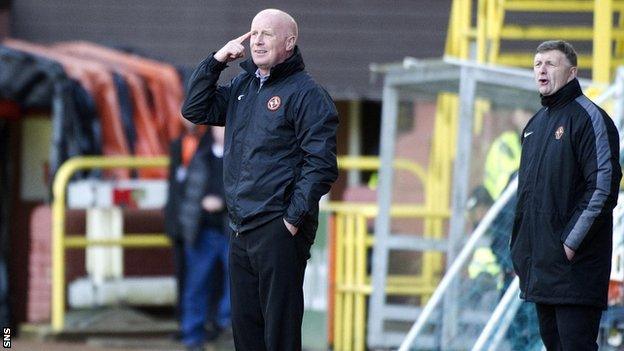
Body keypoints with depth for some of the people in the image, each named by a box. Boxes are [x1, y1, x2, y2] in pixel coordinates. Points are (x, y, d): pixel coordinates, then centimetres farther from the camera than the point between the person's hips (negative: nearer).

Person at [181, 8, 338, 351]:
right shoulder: (241, 86, 16)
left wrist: (294, 218, -16)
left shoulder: (306, 93, -7)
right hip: (240, 229, 8)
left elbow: (321, 164, -12)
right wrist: (215, 61, 6)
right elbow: (195, 110, 17)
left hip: (279, 230, -8)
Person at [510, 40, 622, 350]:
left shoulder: (589, 118, -8)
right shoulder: (536, 123, 18)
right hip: (539, 264, 8)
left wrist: (571, 242, -18)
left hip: (575, 266, -8)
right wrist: (519, 244, 16)